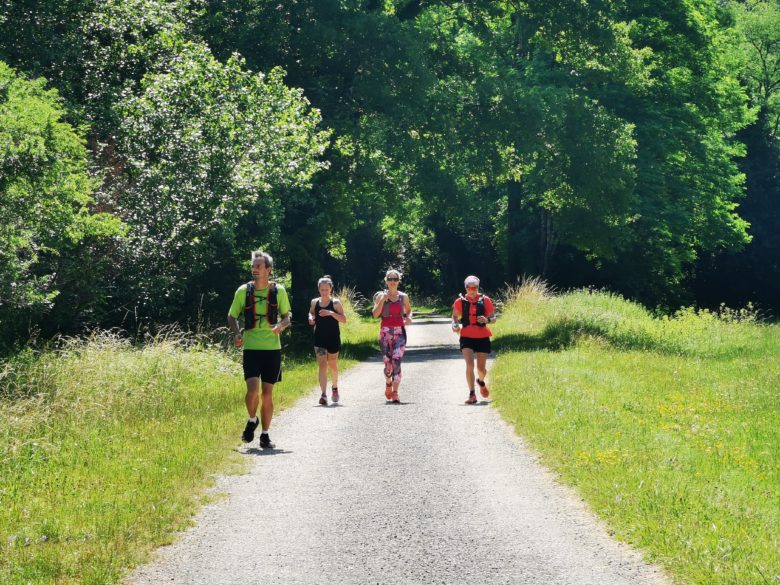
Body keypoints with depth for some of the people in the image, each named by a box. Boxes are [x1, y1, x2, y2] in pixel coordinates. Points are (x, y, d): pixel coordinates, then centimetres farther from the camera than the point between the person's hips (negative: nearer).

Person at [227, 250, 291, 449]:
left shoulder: (278, 291, 1)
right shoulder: (243, 291, 0)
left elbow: (287, 316, 12)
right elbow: (232, 316, 9)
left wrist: (281, 326, -11)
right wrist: (236, 333, -10)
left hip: (272, 348, 1)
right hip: (251, 348, -1)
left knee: (268, 393, 4)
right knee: (252, 389, -16)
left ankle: (265, 435, 15)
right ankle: (252, 421, 12)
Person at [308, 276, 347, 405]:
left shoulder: (335, 303, -5)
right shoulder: (315, 302, 4)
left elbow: (344, 319, -10)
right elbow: (311, 312, 24)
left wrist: (331, 313, -24)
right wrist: (311, 318, 1)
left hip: (333, 338, -1)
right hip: (319, 338, 1)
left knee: (332, 365, 14)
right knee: (322, 365, -10)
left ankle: (334, 388, 40)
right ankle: (323, 395, -18)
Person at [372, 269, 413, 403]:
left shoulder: (403, 297, 8)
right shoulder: (381, 296, 3)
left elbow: (408, 310, 24)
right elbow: (375, 315, -6)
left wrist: (409, 318, 2)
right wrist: (383, 300, -15)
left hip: (399, 331, 0)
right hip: (385, 331, 0)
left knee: (396, 360, -15)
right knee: (388, 362, 1)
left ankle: (395, 393, -16)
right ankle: (388, 383, 35)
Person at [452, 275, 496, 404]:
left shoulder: (485, 300, -1)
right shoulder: (460, 301, -1)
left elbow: (493, 318, 3)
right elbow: (455, 316, 11)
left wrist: (487, 320, -19)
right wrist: (455, 325, -11)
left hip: (482, 337, 1)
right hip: (466, 337, -1)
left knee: (481, 368, 5)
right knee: (469, 365, -16)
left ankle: (481, 381, 41)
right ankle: (472, 394, -10)